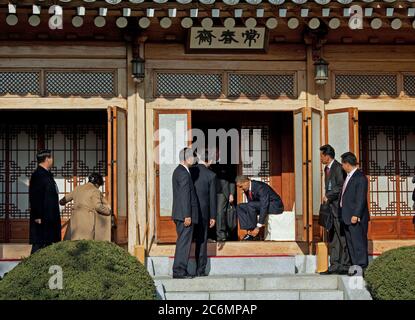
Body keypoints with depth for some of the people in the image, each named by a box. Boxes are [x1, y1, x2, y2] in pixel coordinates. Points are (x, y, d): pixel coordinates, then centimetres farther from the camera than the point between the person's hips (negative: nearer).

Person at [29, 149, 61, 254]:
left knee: (48, 244, 11)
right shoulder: (37, 175, -14)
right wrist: (38, 217, -22)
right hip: (41, 219, -10)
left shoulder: (47, 175, 16)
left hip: (49, 218, 10)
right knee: (38, 245, -8)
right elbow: (35, 198, -20)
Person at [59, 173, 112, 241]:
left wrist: (62, 202, 47)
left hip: (76, 219, 6)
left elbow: (66, 198, 26)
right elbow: (98, 206, -12)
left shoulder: (78, 188, 15)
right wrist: (108, 211, 4)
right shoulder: (95, 191, -4)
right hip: (88, 219, -6)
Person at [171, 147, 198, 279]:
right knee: (184, 242, -7)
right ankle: (179, 271, -6)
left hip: (180, 214, 10)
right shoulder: (184, 173, -15)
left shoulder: (178, 171, 16)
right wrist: (187, 216, -20)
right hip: (185, 214, -10)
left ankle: (180, 271, 18)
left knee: (182, 242, 14)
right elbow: (185, 196, -19)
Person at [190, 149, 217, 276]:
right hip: (203, 211, -2)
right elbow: (212, 197, -4)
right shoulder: (211, 175, -6)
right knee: (202, 240, 5)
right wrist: (213, 216, 3)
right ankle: (200, 270, 6)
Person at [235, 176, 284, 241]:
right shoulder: (247, 189, -1)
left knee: (251, 205, -30)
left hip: (275, 206, -9)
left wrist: (258, 227, -33)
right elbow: (250, 204, 6)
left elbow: (264, 206, -32)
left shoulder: (260, 187, -27)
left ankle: (253, 234, -21)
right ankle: (249, 232, -13)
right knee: (240, 207, -5)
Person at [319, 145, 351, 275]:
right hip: (330, 208, 9)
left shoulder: (338, 168, -13)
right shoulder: (327, 168, 17)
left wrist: (328, 196, -13)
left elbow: (341, 187, -18)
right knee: (332, 239, 9)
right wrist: (326, 198, 11)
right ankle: (334, 266, 13)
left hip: (338, 207, -9)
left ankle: (345, 266, 0)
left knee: (342, 238, -4)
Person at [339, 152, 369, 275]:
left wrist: (356, 215, -21)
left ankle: (361, 268, -3)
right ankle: (355, 266, 19)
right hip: (348, 217, 10)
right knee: (351, 243, 13)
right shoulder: (348, 176, 16)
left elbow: (361, 199, -18)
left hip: (356, 218, -10)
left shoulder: (360, 177, -14)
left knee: (359, 244, -6)